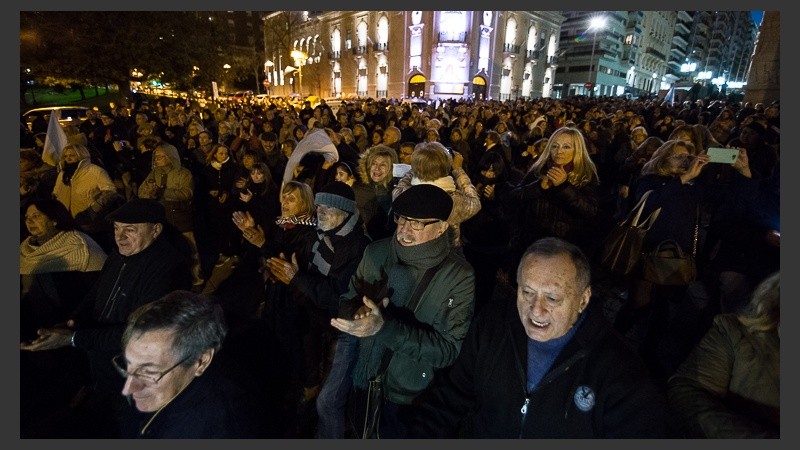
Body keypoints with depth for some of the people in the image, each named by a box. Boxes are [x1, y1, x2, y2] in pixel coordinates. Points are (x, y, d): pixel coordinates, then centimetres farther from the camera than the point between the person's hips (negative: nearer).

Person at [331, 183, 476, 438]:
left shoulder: (459, 276, -21)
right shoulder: (376, 252, -9)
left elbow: (450, 349, -24)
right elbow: (346, 302, 0)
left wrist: (385, 326, -35)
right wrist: (358, 312, -25)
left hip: (414, 402, -4)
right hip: (364, 385, 4)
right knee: (361, 437, 28)